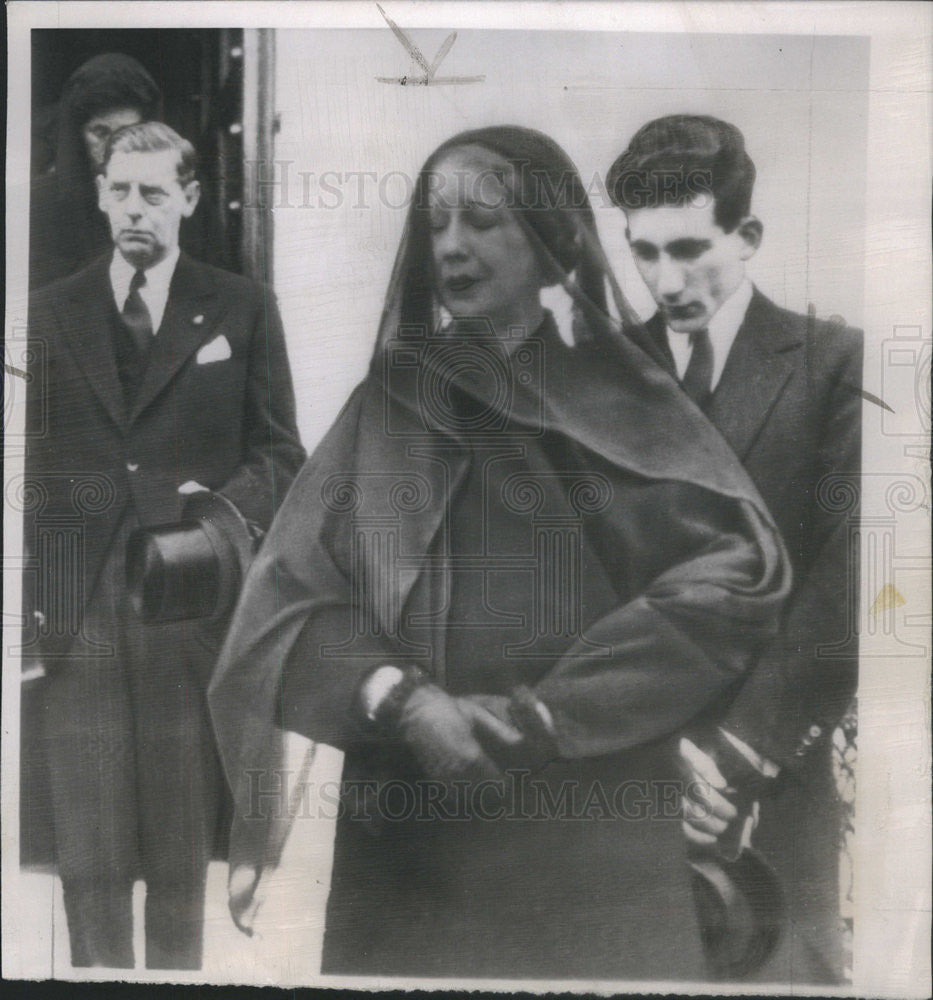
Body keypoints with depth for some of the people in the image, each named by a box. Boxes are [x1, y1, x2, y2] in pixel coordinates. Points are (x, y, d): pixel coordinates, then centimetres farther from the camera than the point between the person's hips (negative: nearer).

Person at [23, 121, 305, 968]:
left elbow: (279, 453, 6)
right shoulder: (50, 312, 11)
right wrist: (25, 594, 3)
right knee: (87, 850, 6)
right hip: (77, 604, 2)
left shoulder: (241, 310, 6)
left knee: (185, 843, 9)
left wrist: (228, 504, -13)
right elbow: (30, 461, 10)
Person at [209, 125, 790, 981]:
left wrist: (545, 713, -17)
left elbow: (741, 568, -12)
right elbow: (285, 594, -1)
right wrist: (401, 699, -18)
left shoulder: (622, 403, 1)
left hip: (593, 824, -1)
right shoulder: (389, 404, 6)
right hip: (410, 824, 2)